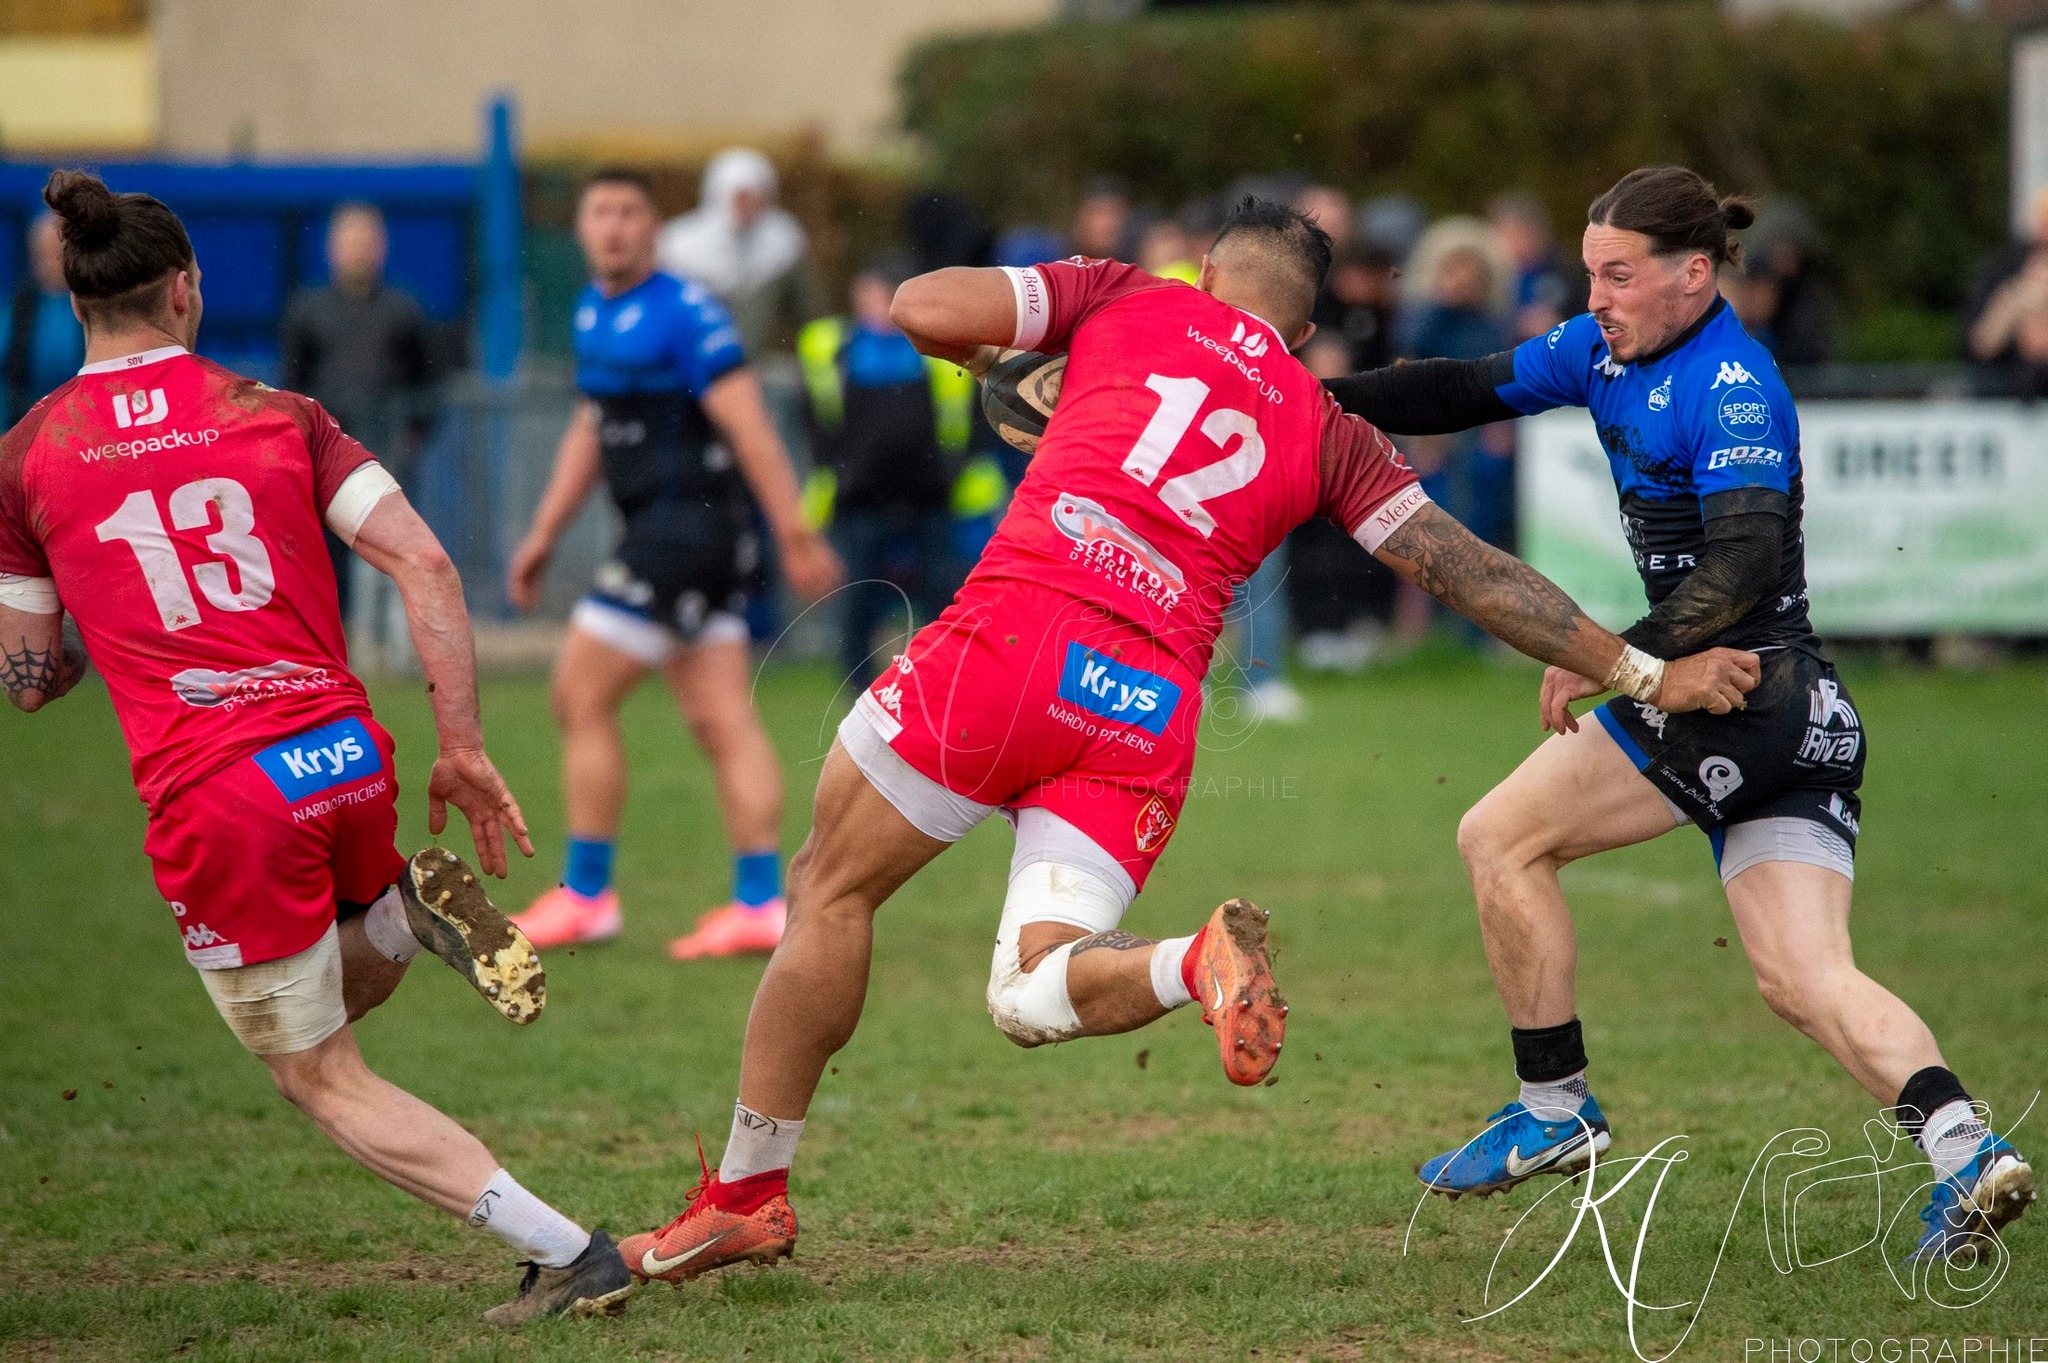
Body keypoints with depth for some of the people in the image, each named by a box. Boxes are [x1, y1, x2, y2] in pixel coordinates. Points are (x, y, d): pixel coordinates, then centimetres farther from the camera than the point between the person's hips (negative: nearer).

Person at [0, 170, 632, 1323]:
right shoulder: (277, 416, 9)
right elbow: (423, 560, -2)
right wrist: (463, 747, 1)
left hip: (211, 800, -3)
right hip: (348, 755, 3)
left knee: (325, 1080, 9)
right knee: (345, 992, 33)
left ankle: (569, 1255, -5)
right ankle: (420, 911, -2)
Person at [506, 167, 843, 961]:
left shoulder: (685, 315, -13)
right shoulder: (593, 313, 14)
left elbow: (750, 428, -17)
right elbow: (591, 430, 25)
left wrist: (796, 536, -20)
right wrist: (544, 535, 25)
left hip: (687, 524, -9)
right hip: (661, 531, 9)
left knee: (581, 699, -5)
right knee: (723, 723, 4)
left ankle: (585, 896, 2)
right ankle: (761, 904, 2)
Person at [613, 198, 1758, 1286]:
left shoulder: (1126, 299, 16)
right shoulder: (1328, 434, 22)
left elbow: (922, 307, 10)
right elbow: (1474, 574, 19)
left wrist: (999, 365, 32)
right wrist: (1644, 673, 24)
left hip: (1018, 630, -3)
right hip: (1155, 706, 3)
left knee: (832, 888, 13)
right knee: (1032, 996, 6)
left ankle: (746, 1198, 13)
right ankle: (1199, 963, -24)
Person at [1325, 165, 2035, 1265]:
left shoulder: (1733, 389, -14)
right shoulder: (1610, 349, 13)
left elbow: (1746, 566, -24)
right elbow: (1473, 391, 19)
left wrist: (1622, 657, -30)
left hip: (1740, 690, -9)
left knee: (1500, 838, 3)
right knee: (1805, 981, -1)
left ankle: (1554, 1110, 9)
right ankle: (1962, 1148, -21)